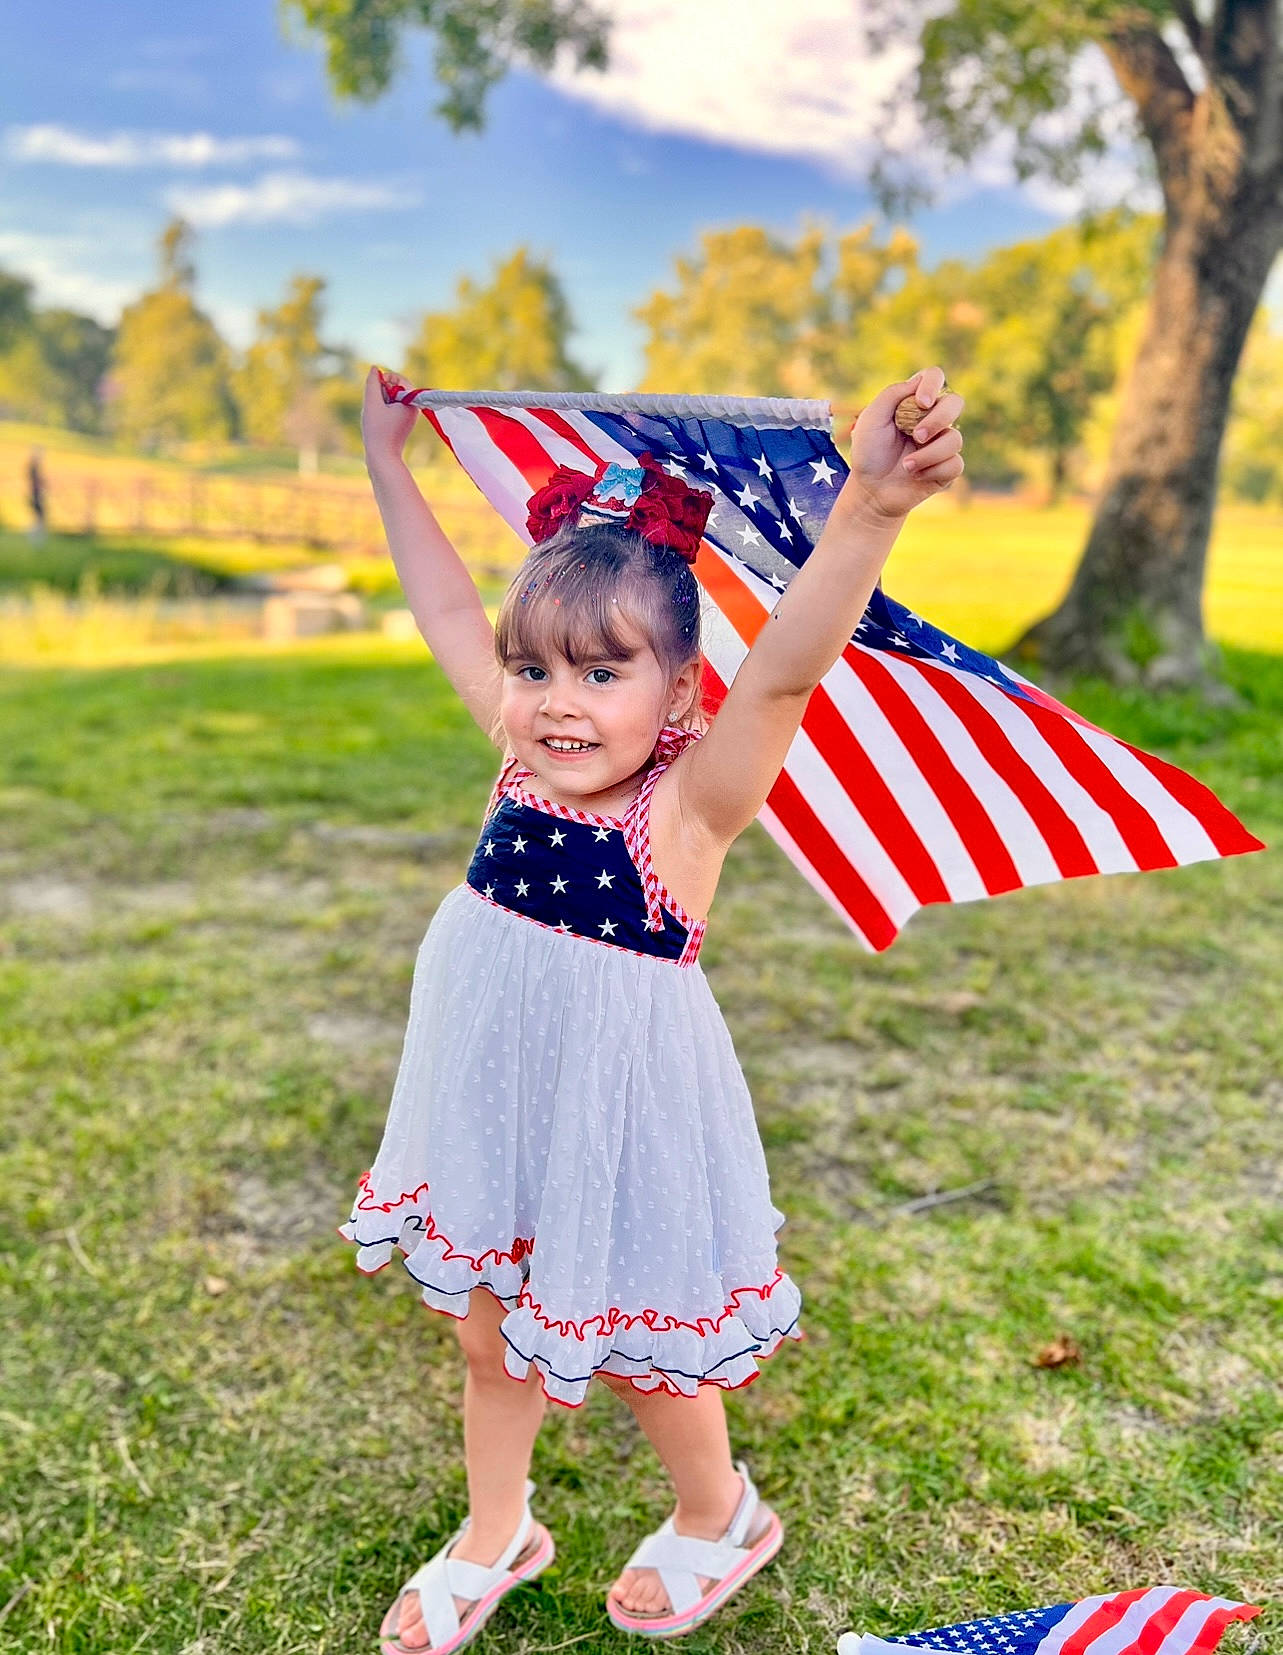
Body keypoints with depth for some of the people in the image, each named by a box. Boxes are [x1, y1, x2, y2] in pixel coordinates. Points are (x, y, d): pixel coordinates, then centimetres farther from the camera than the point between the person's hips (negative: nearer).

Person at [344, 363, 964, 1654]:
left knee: (638, 1355, 16)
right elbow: (449, 609, 4)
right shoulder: (526, 765, -6)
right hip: (497, 1113, 6)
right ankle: (494, 1537, 50)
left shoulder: (690, 807, -23)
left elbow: (784, 671, -41)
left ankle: (720, 1520, 48)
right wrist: (389, 462, 10)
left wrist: (870, 508, -56)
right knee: (488, 1338, 22)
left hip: (617, 1128, -5)